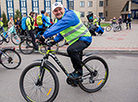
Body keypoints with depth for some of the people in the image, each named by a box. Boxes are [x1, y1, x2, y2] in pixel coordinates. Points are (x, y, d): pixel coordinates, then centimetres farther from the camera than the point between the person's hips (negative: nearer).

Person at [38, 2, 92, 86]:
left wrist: (45, 36, -42)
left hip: (84, 38, -9)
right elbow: (61, 34, 15)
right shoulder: (58, 20, 5)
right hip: (74, 41, 9)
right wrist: (55, 41, -3)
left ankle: (79, 71, -15)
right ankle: (77, 79, 39)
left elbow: (58, 27, -38)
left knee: (71, 50, -34)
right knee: (76, 60, 19)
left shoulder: (70, 15, -24)